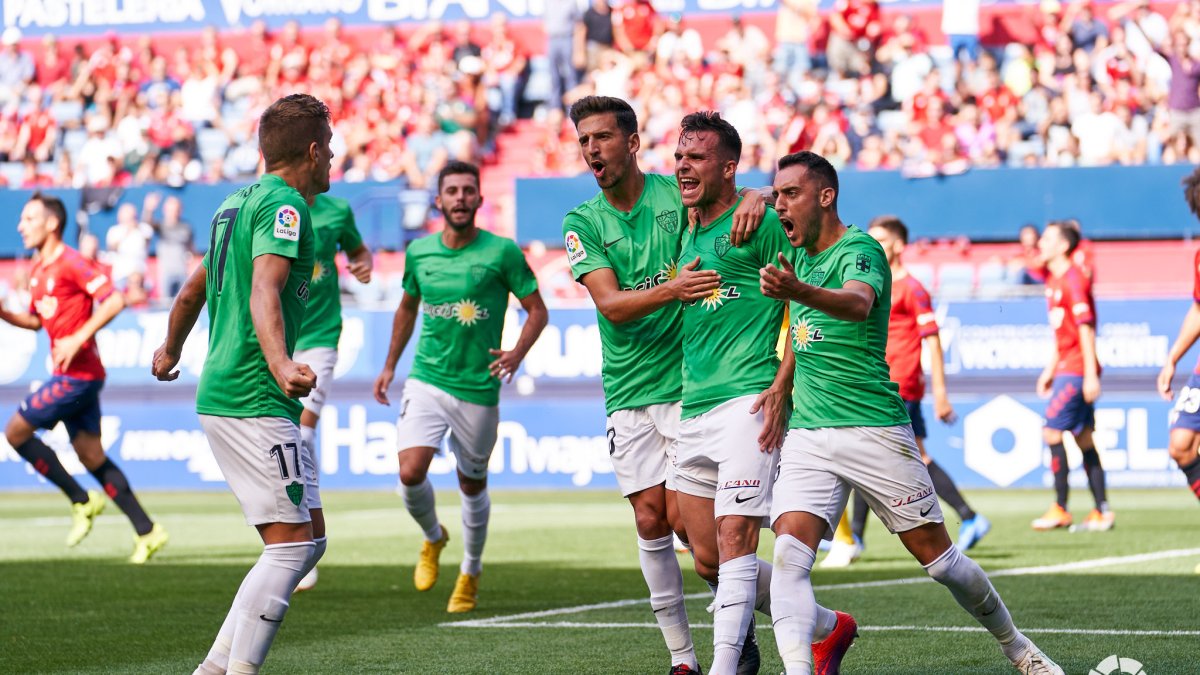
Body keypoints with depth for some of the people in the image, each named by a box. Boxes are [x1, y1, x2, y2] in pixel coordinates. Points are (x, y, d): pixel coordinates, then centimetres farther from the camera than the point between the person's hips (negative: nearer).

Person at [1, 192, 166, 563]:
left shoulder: (71, 263, -13)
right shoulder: (38, 270, 15)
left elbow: (114, 300, -20)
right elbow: (36, 320, 26)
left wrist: (78, 339, -24)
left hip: (78, 373, -9)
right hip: (68, 374, 9)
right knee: (92, 456, 8)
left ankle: (81, 500, 0)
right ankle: (147, 531, 9)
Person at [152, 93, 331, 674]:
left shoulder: (237, 203, 20)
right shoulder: (284, 203, -10)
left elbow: (194, 289, 33)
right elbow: (264, 292, -26)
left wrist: (170, 351, 50)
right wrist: (279, 364, -42)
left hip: (222, 397, 10)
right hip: (254, 402, -10)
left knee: (305, 542, 11)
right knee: (290, 544, -12)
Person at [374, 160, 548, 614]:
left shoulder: (501, 252, -7)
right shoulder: (419, 252, 4)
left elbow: (537, 309, -1)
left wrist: (516, 354, -18)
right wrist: (390, 366, 22)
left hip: (478, 388, -2)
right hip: (426, 380, 2)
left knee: (473, 485, 9)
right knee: (410, 473, -15)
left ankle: (471, 573, 31)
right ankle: (433, 538, 17)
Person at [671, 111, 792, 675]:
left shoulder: (759, 222, -4)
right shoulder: (688, 234, 19)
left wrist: (780, 386, -14)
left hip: (747, 401, -8)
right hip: (693, 410, 9)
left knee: (734, 540, -17)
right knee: (708, 560, 8)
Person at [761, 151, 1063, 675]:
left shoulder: (859, 249, -10)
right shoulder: (799, 256, 13)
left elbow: (857, 302, -36)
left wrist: (798, 292, -54)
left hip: (874, 430, -6)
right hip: (806, 435, 6)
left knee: (937, 557, 3)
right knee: (788, 556, -19)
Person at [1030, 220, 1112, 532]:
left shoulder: (1073, 279, -13)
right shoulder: (1053, 281, 16)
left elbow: (1086, 328, -18)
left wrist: (1091, 375, -21)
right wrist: (1050, 370, 24)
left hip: (1077, 369, -10)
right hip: (1066, 368, 10)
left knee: (1052, 432, -10)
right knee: (1084, 439, 7)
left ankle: (1060, 509, -6)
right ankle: (1102, 511, 8)